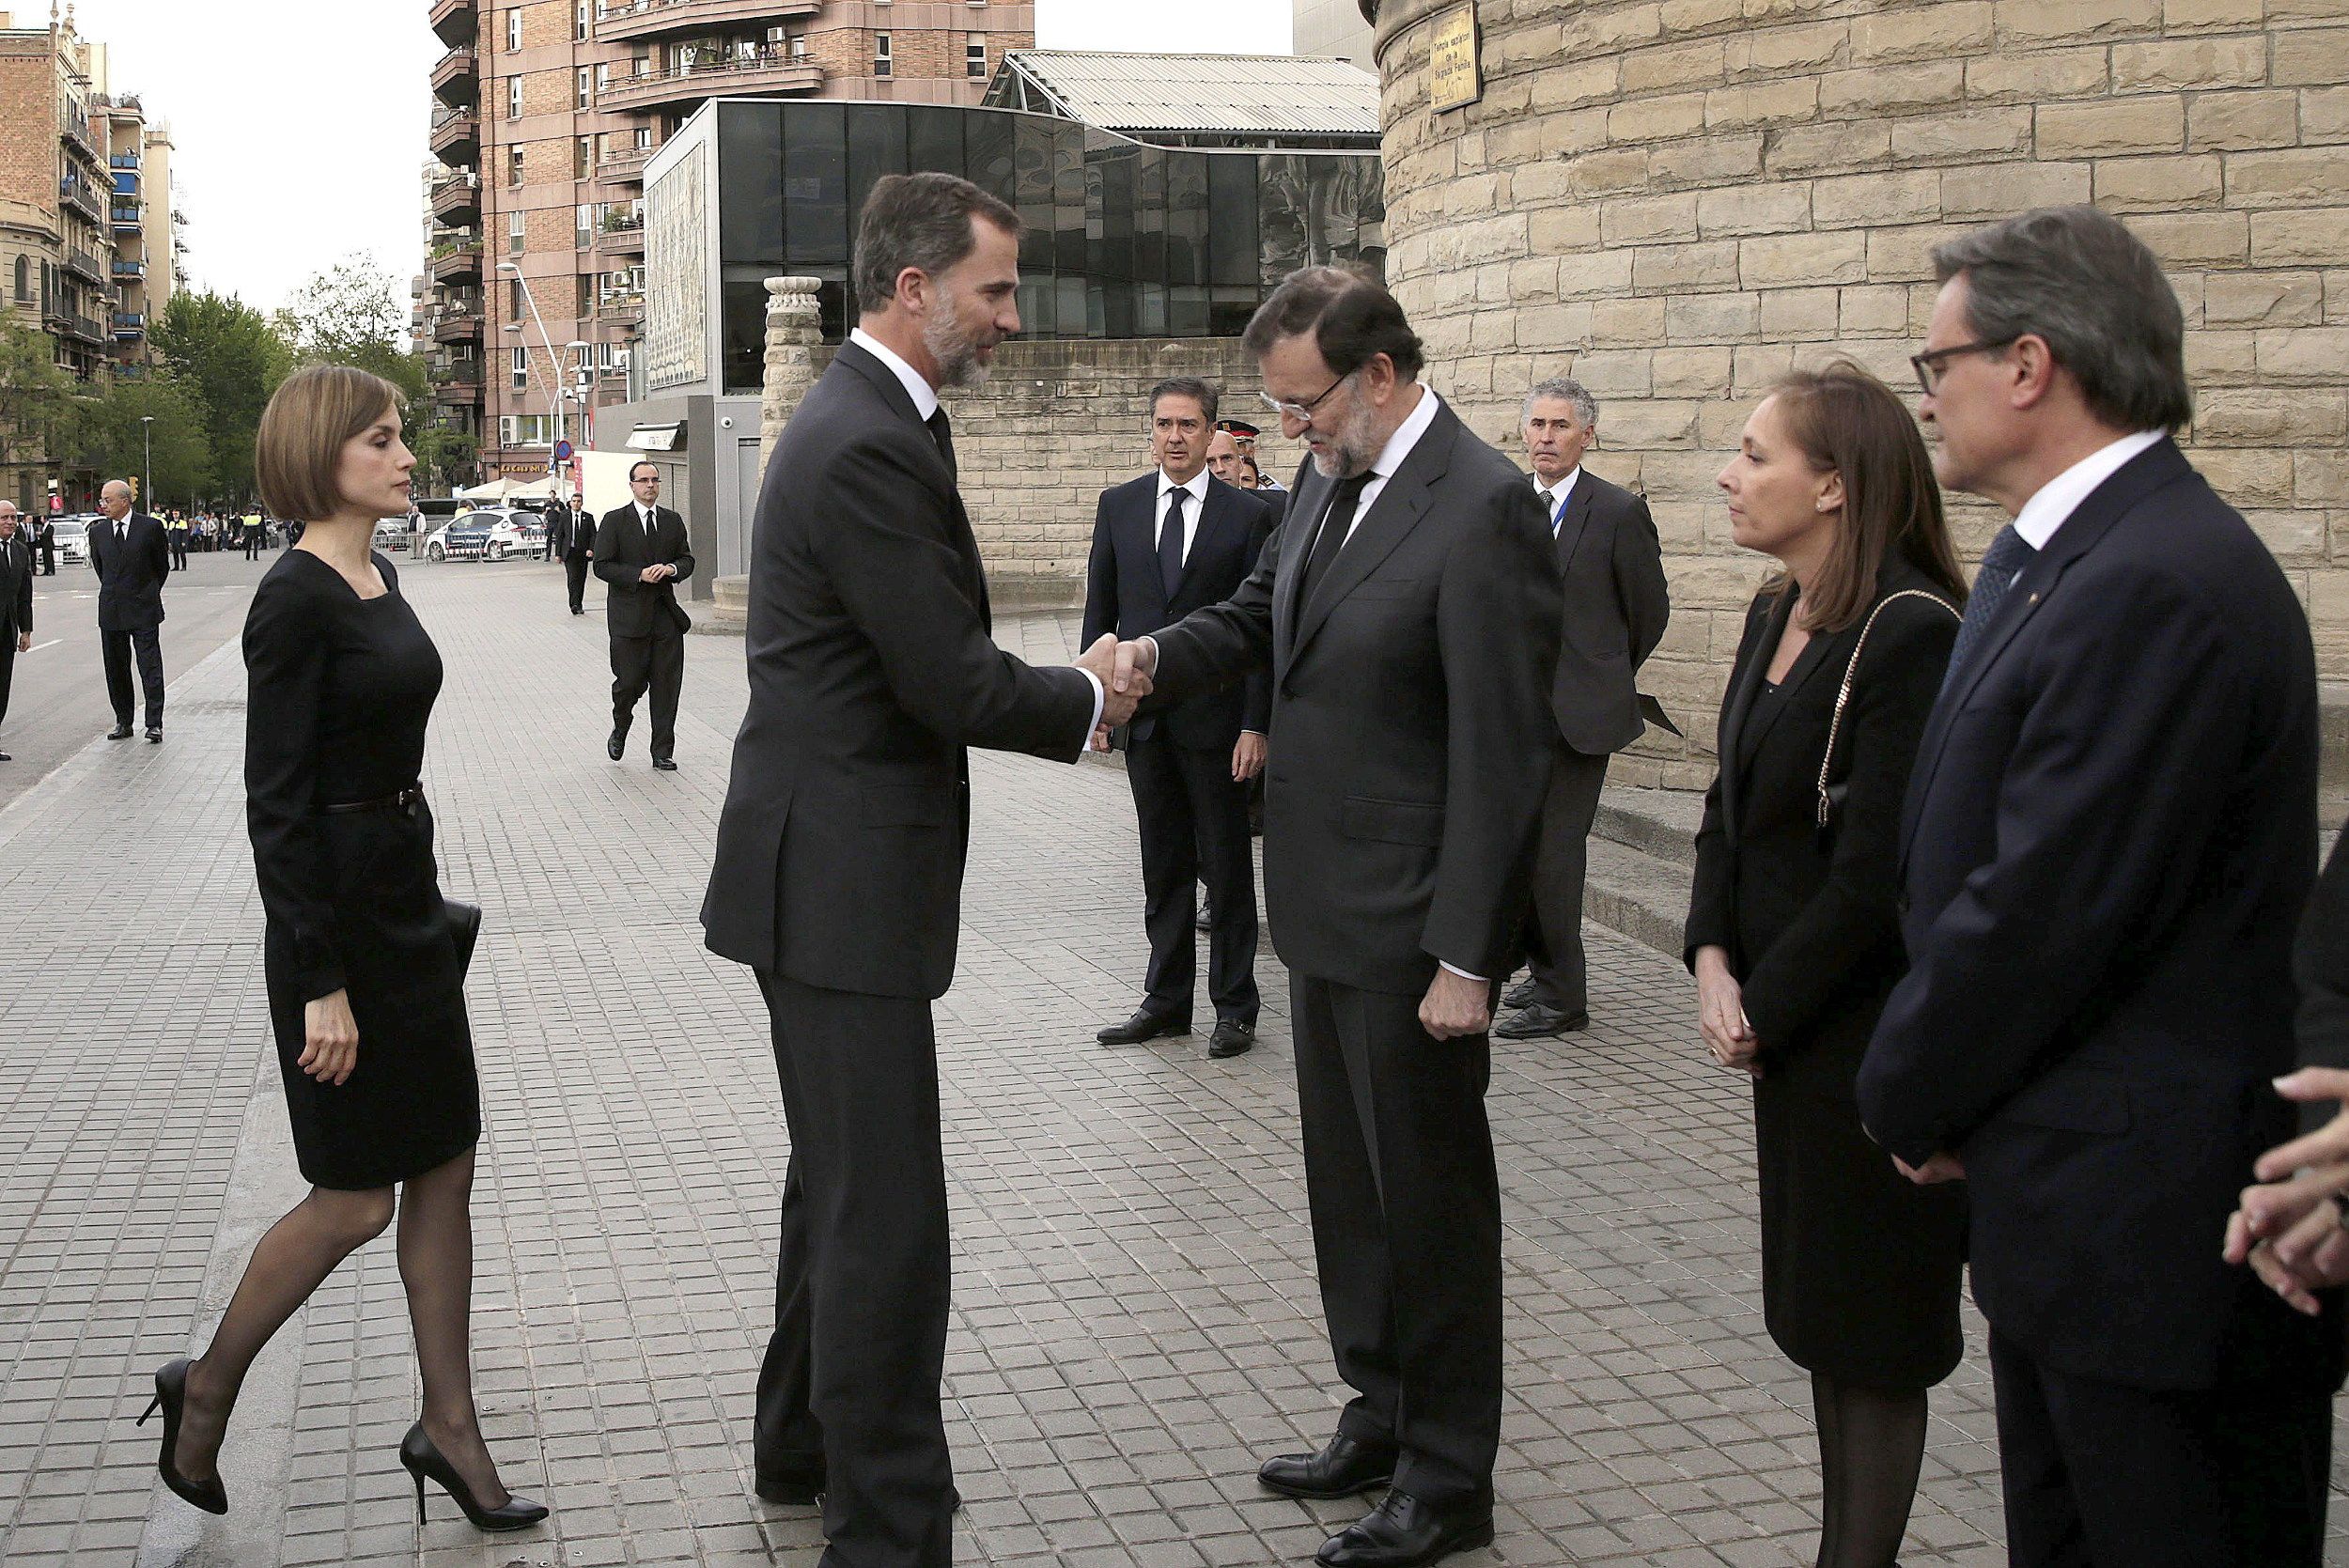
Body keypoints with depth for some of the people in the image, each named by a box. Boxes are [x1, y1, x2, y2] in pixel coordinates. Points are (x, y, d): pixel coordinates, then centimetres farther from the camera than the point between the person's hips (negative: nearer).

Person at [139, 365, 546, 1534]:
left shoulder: (378, 580, 10)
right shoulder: (295, 600, -17)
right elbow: (275, 804, -19)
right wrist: (321, 986, -21)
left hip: (407, 900, 9)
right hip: (336, 912, -9)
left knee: (447, 1163, 10)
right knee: (355, 1198, 1)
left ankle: (448, 1426, 19)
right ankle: (205, 1393, 22)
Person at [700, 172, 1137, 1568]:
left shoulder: (875, 419, 13)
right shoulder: (868, 447, -21)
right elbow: (956, 684, -21)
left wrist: (1066, 693, 3)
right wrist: (1089, 700, -4)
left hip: (833, 869, 11)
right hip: (843, 879, -11)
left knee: (842, 1183, 23)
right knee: (886, 1215, -5)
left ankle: (807, 1442, 39)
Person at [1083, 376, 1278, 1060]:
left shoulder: (1248, 515, -3)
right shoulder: (1119, 506, 7)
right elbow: (1100, 611, 10)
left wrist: (1256, 725, -10)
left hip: (1215, 716, -3)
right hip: (1144, 717, 3)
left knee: (1227, 868, 5)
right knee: (1163, 868, 11)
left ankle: (1234, 1007, 15)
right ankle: (1166, 1000, 21)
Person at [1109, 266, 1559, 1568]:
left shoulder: (1483, 509, -20)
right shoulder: (1329, 483, 6)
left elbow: (1502, 756, -21)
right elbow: (1261, 614, 19)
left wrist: (1465, 957, -20)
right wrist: (1162, 654, -4)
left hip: (1412, 926, -8)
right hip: (1326, 911, 8)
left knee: (1428, 1195, 6)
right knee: (1349, 1185, 19)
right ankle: (1380, 1420, 36)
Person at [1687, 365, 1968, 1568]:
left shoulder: (1911, 633, -20)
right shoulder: (1776, 615, 7)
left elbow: (1878, 870, -21)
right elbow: (1730, 807, 11)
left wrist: (1765, 1008, -12)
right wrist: (1712, 963, -2)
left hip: (1873, 1032, -8)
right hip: (1786, 1024, 8)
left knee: (1871, 1320, 6)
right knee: (1818, 1304, 17)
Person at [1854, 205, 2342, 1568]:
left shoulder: (2159, 585, -23)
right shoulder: (2056, 559, 10)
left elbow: (2043, 911, -23)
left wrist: (1913, 1099, -8)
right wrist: (1930, 1088, 6)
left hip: (2156, 1233, -10)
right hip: (2071, 1211, 10)